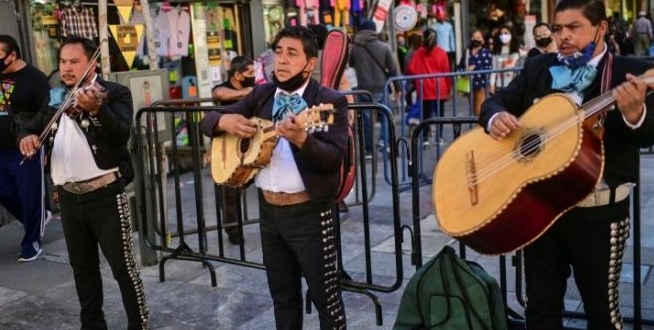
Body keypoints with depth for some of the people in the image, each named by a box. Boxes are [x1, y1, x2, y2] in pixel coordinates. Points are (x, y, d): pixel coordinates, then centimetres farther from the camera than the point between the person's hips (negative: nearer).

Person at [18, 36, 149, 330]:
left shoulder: (115, 93, -6)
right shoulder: (54, 98, 12)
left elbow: (121, 135, -22)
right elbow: (32, 127, 13)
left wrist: (96, 109, -41)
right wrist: (27, 137, -11)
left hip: (105, 194, -6)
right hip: (68, 197, 6)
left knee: (123, 266, 0)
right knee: (82, 268, 16)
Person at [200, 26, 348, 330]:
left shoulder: (330, 101, -10)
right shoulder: (262, 94, 7)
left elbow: (335, 158, -21)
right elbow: (208, 121, 11)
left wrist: (301, 139, -39)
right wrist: (225, 121, -12)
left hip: (308, 211, -5)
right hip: (268, 209, 6)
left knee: (325, 296, 4)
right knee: (282, 295, 19)